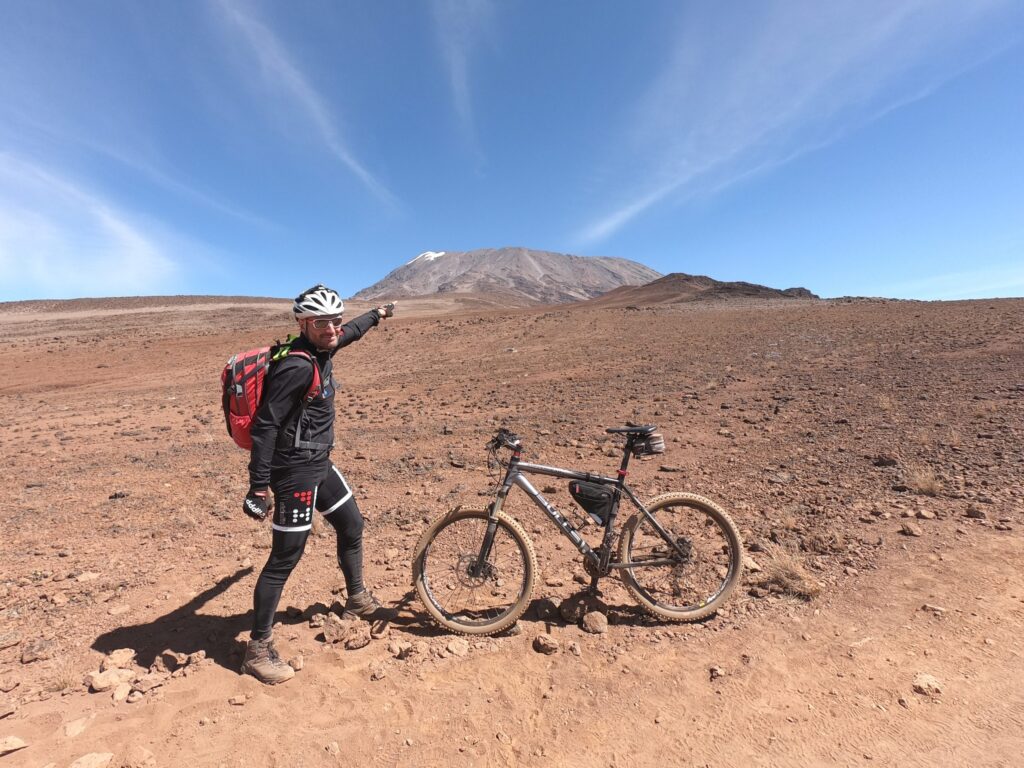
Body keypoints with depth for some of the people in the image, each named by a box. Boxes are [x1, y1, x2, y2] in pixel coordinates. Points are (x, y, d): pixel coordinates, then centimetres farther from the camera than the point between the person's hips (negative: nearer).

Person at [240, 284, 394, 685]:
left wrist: (377, 314, 43)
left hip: (319, 465, 10)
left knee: (351, 526, 21)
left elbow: (348, 333, 26)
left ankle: (357, 599, 42)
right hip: (295, 472, -10)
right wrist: (258, 487, -22)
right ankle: (258, 649, 19)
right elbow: (265, 426, -24)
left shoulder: (320, 350, 4)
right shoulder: (296, 366, -24)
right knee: (285, 558, 0)